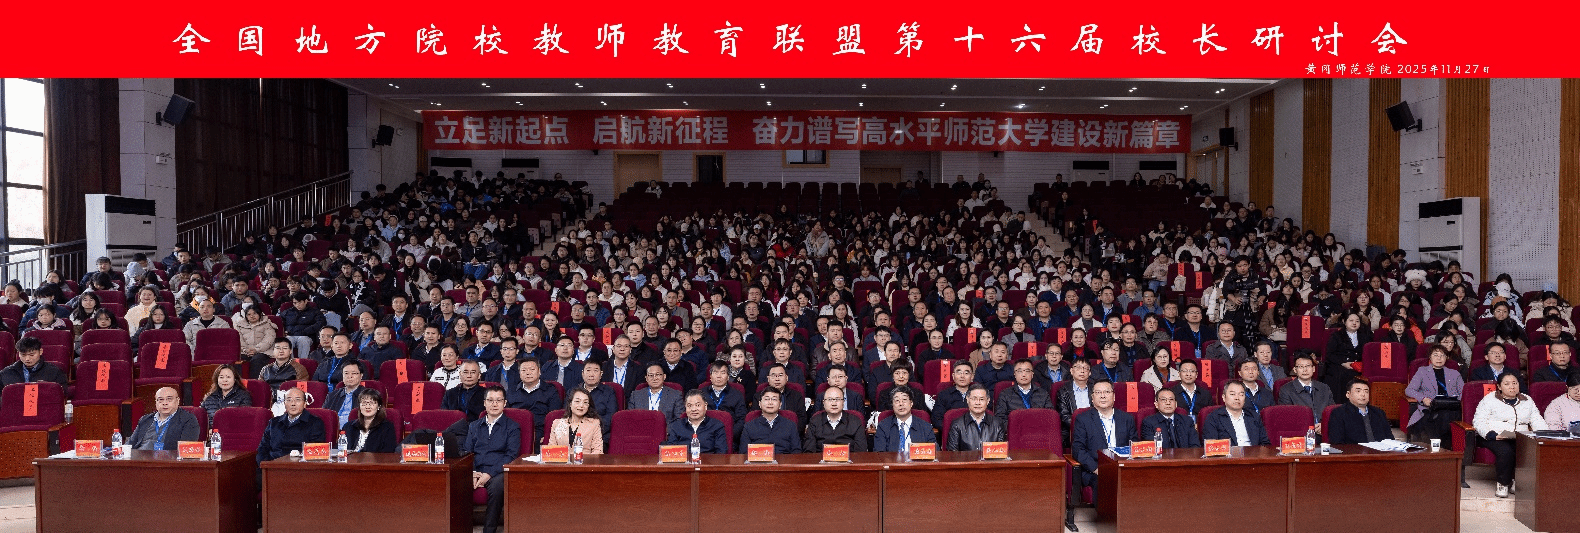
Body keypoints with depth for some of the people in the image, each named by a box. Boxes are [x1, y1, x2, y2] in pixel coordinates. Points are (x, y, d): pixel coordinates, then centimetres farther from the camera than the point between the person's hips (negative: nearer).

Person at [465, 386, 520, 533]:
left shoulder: (512, 427, 12)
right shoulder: (474, 426, 24)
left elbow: (511, 456, 0)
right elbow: (467, 452, 14)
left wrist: (490, 474, -14)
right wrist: (473, 472, -7)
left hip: (498, 472, -3)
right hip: (476, 471, 3)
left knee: (497, 485, -38)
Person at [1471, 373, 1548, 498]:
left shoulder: (1527, 401, 23)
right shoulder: (1489, 400, 7)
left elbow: (1537, 421, 16)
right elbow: (1479, 421, -2)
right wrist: (1493, 435, -19)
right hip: (1495, 439, -4)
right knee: (1506, 450, -36)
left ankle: (1516, 481, -12)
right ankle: (1502, 483, -18)